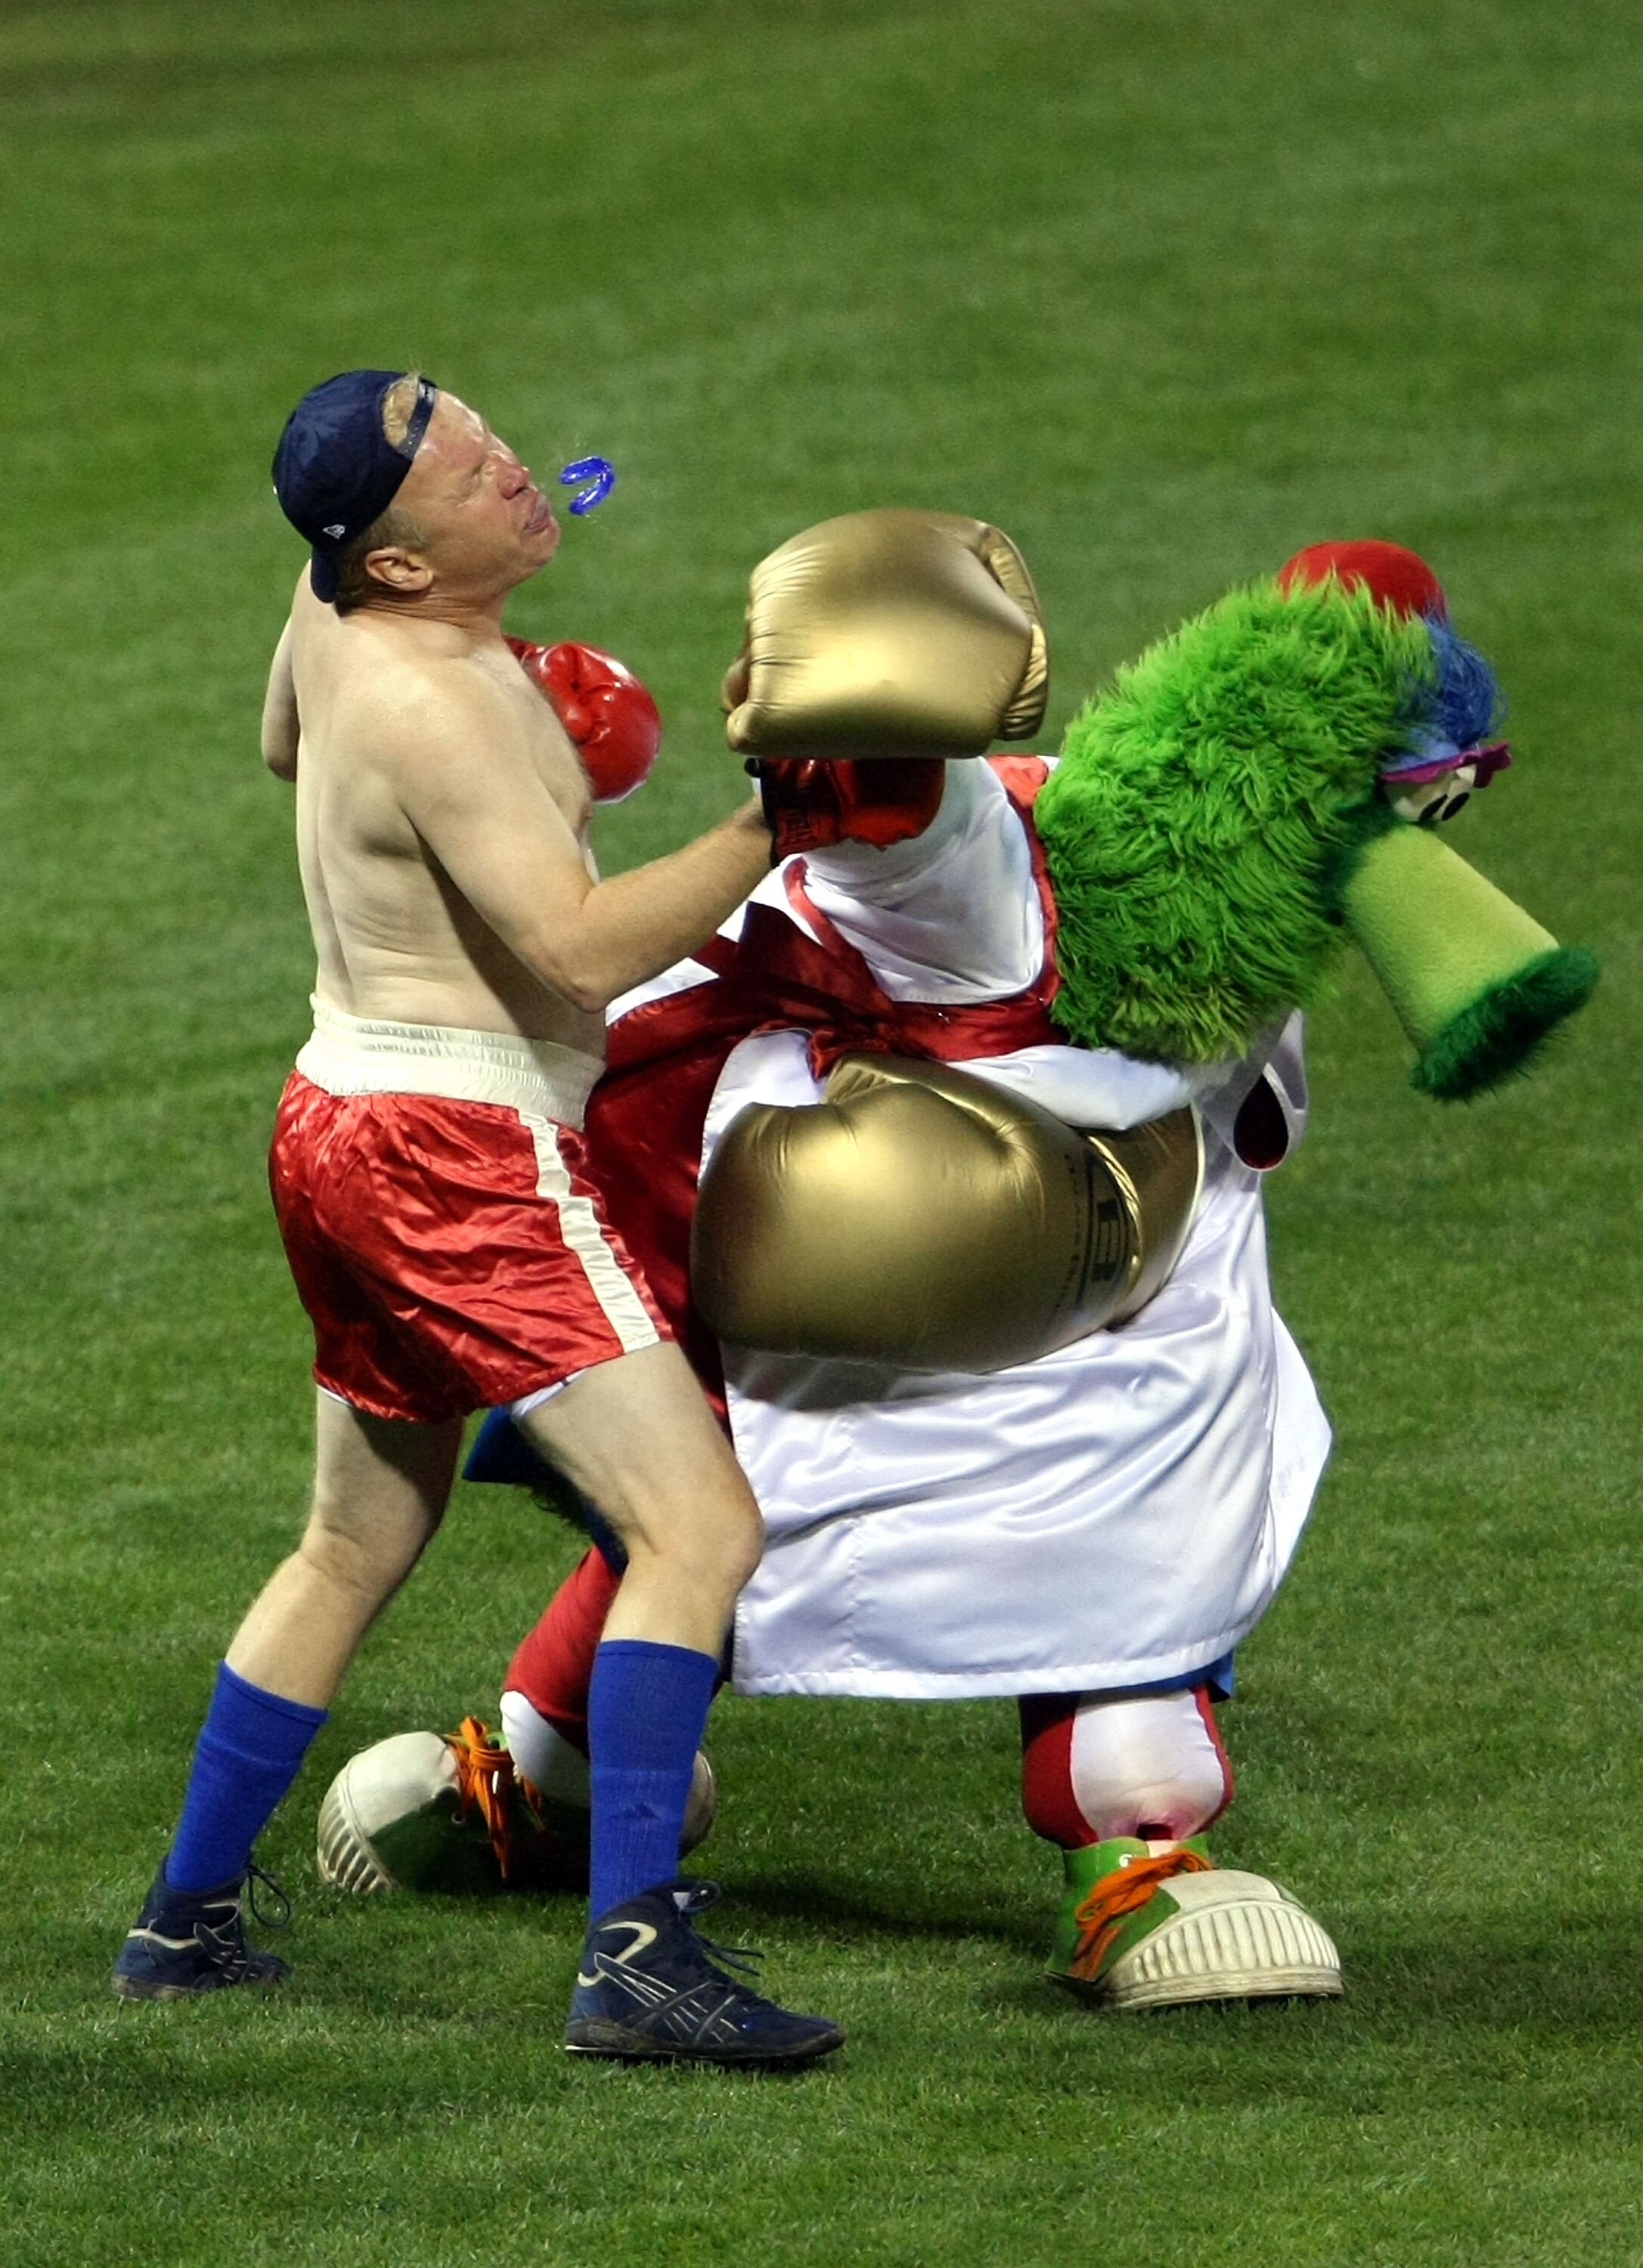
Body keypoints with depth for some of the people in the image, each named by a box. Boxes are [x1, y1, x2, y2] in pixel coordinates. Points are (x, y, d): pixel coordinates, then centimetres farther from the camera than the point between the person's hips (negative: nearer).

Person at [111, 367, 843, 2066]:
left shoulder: (335, 614, 4)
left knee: (357, 1547, 26)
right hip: (460, 1156, -10)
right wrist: (779, 822, -30)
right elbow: (583, 951, -28)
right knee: (701, 1528, -16)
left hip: (342, 1124, 10)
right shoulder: (435, 708, -23)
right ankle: (635, 1959, -26)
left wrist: (536, 720, 28)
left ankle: (185, 1923, 33)